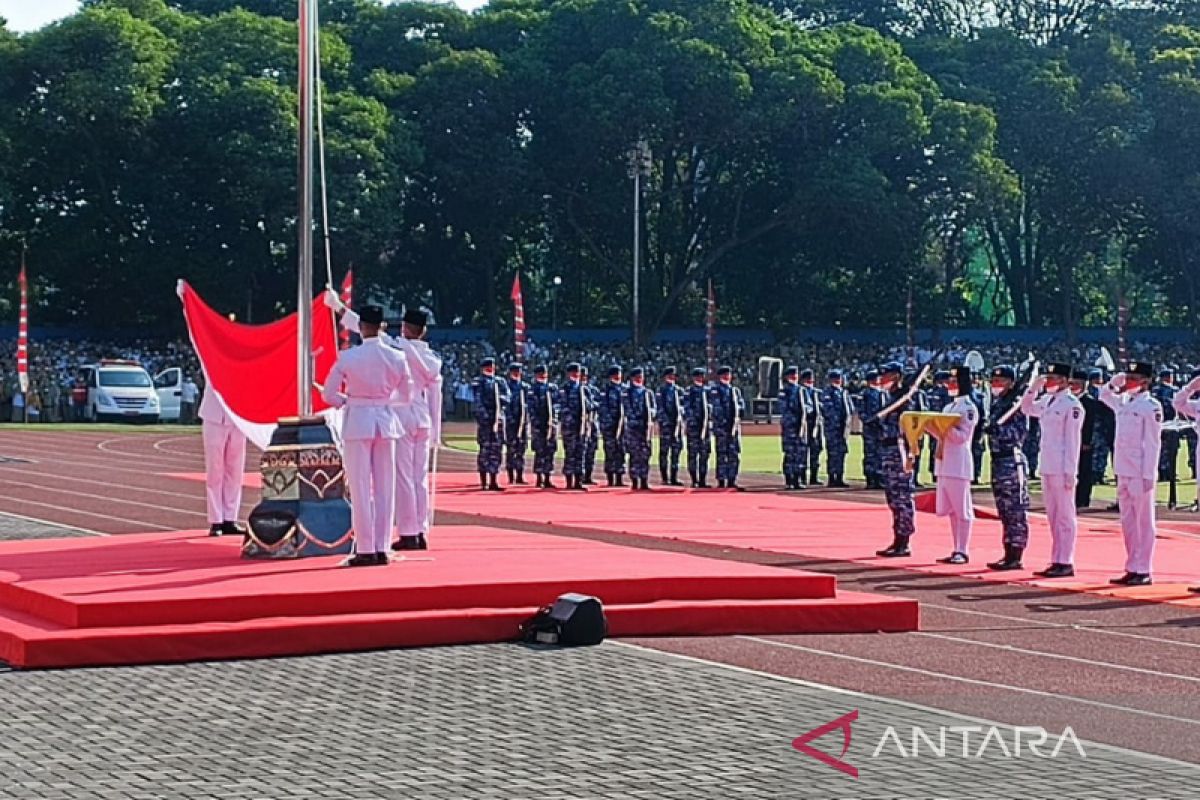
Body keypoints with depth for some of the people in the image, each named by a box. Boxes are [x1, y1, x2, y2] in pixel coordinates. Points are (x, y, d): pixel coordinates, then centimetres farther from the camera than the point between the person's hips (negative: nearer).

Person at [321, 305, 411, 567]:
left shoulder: (348, 357, -9)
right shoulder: (397, 357, -2)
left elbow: (328, 394, -5)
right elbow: (406, 396, 7)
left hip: (358, 421, -3)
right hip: (386, 421, 3)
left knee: (361, 488, 1)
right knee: (385, 487, 8)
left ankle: (366, 550, 1)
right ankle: (382, 549, 9)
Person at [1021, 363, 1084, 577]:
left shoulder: (1072, 405, -12)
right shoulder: (1047, 400, 11)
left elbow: (1073, 440, -14)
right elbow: (1027, 409, 28)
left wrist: (1070, 472, -17)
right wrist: (1033, 388, 11)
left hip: (1062, 469, -8)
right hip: (1047, 468, 8)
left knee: (1064, 516, -3)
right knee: (1052, 516, 12)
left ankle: (1066, 563, 1)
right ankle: (1056, 561, 18)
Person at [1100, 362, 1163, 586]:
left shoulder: (1151, 406, -9)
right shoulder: (1123, 402, 11)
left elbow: (1153, 442, -12)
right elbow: (1104, 395, 31)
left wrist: (1149, 475, -15)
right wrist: (1114, 383, 10)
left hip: (1140, 473, -7)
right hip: (1123, 472, 7)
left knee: (1143, 523, -1)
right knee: (1128, 522, 10)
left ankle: (1143, 571, 2)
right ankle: (1131, 569, 16)